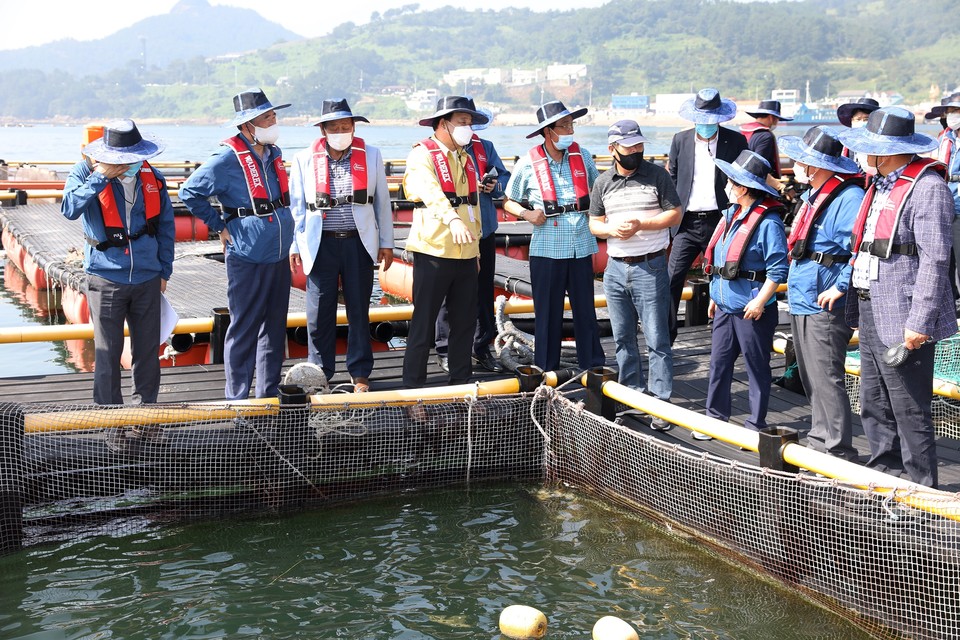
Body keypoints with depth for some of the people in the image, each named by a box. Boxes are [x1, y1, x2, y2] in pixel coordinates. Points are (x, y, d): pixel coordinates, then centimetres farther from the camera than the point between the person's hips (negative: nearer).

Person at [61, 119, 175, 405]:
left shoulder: (153, 178, 3)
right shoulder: (85, 173, -6)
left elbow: (165, 226, 13)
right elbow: (70, 209, -25)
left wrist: (164, 271, 12)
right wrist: (100, 178, -27)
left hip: (147, 279, 3)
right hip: (106, 278, -3)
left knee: (148, 349, 10)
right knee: (107, 352, 3)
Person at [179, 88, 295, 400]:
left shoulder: (274, 153, 9)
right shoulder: (229, 159, -13)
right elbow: (189, 193, -9)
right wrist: (220, 225, -6)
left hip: (279, 257, 7)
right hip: (247, 259, -7)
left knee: (275, 328, 13)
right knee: (244, 330, 0)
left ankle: (269, 393, 24)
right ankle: (238, 398, 9)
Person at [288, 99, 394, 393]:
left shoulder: (371, 156, 5)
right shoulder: (304, 159, 3)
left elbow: (382, 201, 9)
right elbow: (296, 206, 7)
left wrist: (386, 243, 8)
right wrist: (295, 246, 4)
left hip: (359, 243, 1)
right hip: (320, 245, 0)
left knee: (359, 310, 7)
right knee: (320, 311, 2)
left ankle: (360, 373, 18)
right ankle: (320, 373, 16)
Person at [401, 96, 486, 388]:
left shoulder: (466, 158, 18)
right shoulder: (422, 154, -6)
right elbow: (431, 191, -24)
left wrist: (476, 245, 20)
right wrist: (452, 219, -40)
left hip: (465, 253, 7)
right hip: (434, 251, -7)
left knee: (465, 320, 10)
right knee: (424, 321, -2)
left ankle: (461, 380, 20)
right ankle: (413, 384, 4)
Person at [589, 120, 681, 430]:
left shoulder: (657, 175, -2)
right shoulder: (602, 183, 8)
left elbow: (675, 214, -4)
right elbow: (594, 223, 12)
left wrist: (641, 224, -16)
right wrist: (611, 230, -10)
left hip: (650, 267, -4)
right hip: (615, 268, 5)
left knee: (657, 340, -5)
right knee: (623, 338, 12)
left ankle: (661, 402, -1)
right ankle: (633, 394, 25)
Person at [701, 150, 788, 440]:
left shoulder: (767, 222, -16)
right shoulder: (732, 214, 10)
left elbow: (778, 268, -19)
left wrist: (760, 301, -22)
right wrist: (715, 295, 20)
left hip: (752, 310, -8)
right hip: (725, 306, 8)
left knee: (757, 368, 6)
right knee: (719, 363, 13)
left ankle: (756, 424, 16)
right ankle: (716, 417, 23)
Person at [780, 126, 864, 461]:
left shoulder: (848, 197, -18)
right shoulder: (813, 196, 15)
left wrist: (841, 287, -24)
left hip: (824, 307, -10)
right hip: (801, 302, 10)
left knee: (826, 380, -6)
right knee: (811, 379, 18)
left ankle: (839, 451, 1)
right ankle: (819, 439, 30)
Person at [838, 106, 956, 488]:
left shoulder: (927, 187, -14)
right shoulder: (881, 184, 16)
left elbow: (935, 260, -20)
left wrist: (919, 323, -23)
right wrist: (856, 311, 18)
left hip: (901, 324, -10)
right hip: (871, 316, 10)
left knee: (910, 413, -1)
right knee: (874, 409, 17)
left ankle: (920, 490, 9)